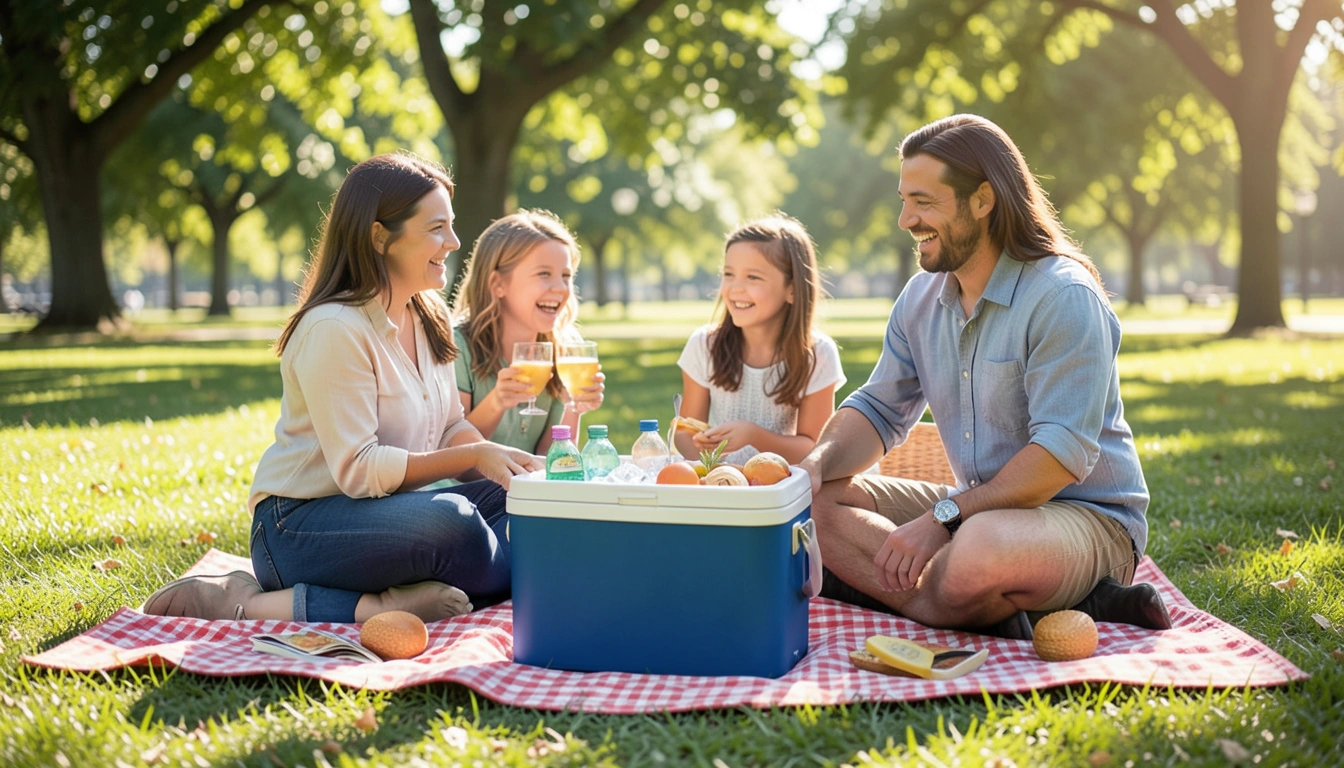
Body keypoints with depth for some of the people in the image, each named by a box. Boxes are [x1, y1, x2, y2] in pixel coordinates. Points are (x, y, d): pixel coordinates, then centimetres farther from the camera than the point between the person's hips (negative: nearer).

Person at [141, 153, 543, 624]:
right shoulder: (335, 329, -18)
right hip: (298, 527, -9)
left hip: (386, 514, 9)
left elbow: (453, 428, 10)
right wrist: (475, 456, -21)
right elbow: (359, 469, -22)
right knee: (451, 523, -35)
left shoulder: (428, 318, 9)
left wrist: (500, 461, -10)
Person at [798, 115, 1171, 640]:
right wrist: (818, 462, -9)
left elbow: (1063, 454, -24)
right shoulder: (921, 299, 8)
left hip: (1087, 516, -9)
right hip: (976, 507, 9)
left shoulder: (1065, 297, -17)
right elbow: (879, 410, 13)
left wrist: (942, 518, -28)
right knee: (816, 500, -10)